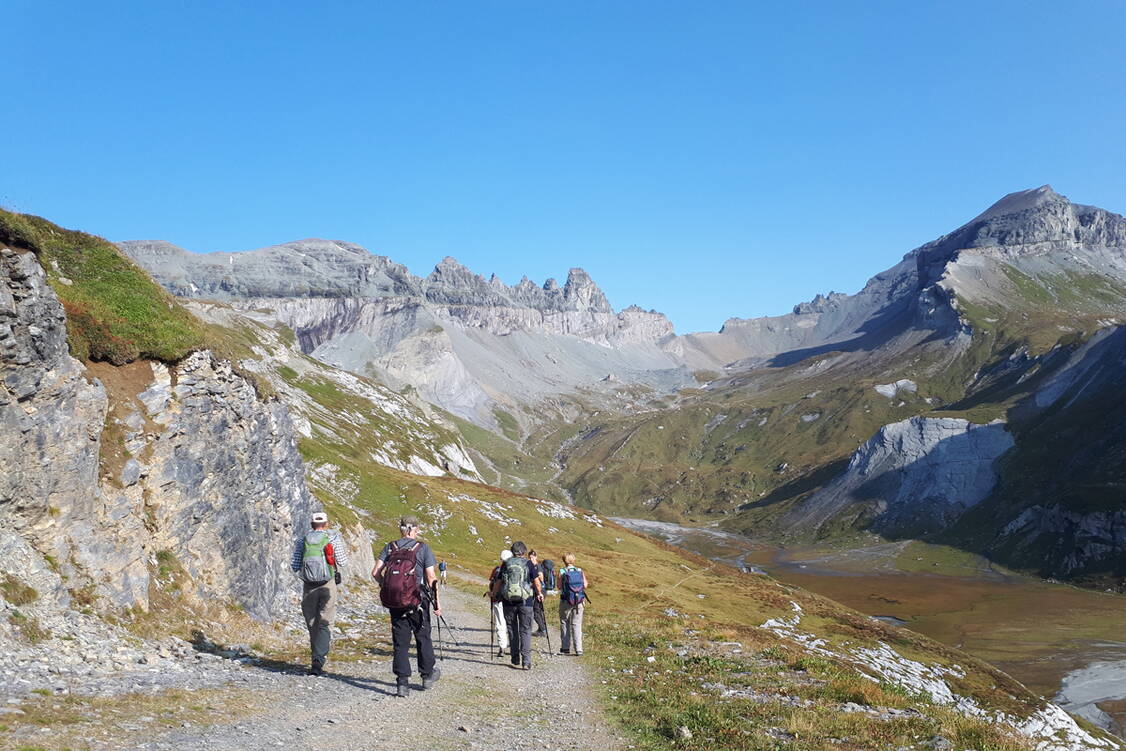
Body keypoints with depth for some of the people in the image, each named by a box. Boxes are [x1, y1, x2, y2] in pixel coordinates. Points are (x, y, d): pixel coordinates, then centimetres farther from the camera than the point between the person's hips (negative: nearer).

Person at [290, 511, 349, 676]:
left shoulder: (301, 541, 4)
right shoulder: (334, 539, -2)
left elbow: (295, 566, 3)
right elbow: (342, 562, -2)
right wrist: (343, 552, 18)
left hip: (308, 586, 2)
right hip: (328, 585, -2)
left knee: (312, 625, 14)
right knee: (324, 625, -1)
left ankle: (316, 661, 22)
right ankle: (318, 660, -15)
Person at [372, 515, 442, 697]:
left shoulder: (390, 547, 4)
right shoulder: (423, 548, -5)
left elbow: (375, 573, -2)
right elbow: (431, 578, -9)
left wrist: (385, 586, 16)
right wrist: (437, 602, -3)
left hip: (394, 602, 2)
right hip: (418, 601, -2)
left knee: (400, 641, 8)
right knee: (423, 637, 15)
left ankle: (402, 682, 3)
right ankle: (427, 675, 29)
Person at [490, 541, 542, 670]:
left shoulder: (506, 564, 6)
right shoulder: (528, 563, 2)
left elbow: (498, 582, 9)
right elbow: (536, 582, 1)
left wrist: (494, 594, 26)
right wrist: (539, 594, 19)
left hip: (508, 601, 1)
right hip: (525, 601, -1)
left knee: (512, 630, 12)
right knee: (525, 630, 2)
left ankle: (516, 661, 15)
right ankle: (526, 661, -8)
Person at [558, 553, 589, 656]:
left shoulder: (562, 571, -8)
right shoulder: (580, 571, 0)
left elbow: (559, 586, -9)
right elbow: (585, 585, -3)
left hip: (566, 601, -2)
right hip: (579, 601, 2)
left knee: (564, 624, 12)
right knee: (577, 624, 7)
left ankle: (565, 648, 13)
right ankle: (578, 649, -1)